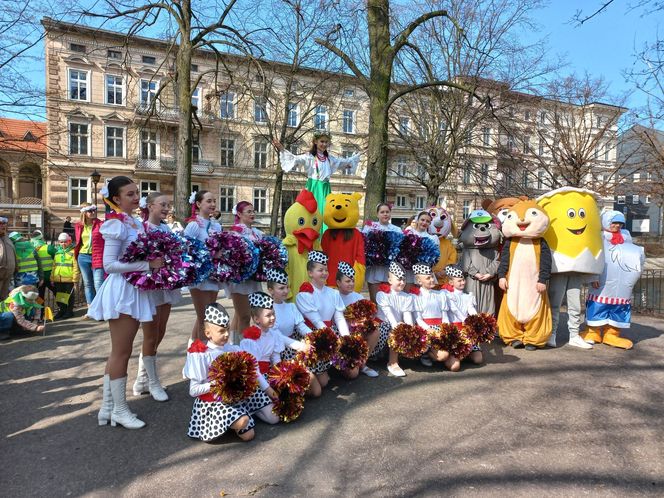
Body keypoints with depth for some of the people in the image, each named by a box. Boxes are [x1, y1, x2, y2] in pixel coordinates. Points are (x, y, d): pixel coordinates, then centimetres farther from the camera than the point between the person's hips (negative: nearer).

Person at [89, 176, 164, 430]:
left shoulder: (137, 222, 10)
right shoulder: (115, 224, -15)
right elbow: (109, 264, -20)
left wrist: (156, 260, 3)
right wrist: (148, 264, -23)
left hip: (135, 290, 9)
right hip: (121, 291, -9)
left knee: (119, 351, 16)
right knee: (121, 353, 2)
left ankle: (108, 406, 28)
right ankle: (119, 409, 17)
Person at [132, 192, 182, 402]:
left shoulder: (166, 229, 9)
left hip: (165, 284, 7)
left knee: (159, 334, 14)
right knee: (151, 337, 4)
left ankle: (141, 380, 31)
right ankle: (153, 383, 21)